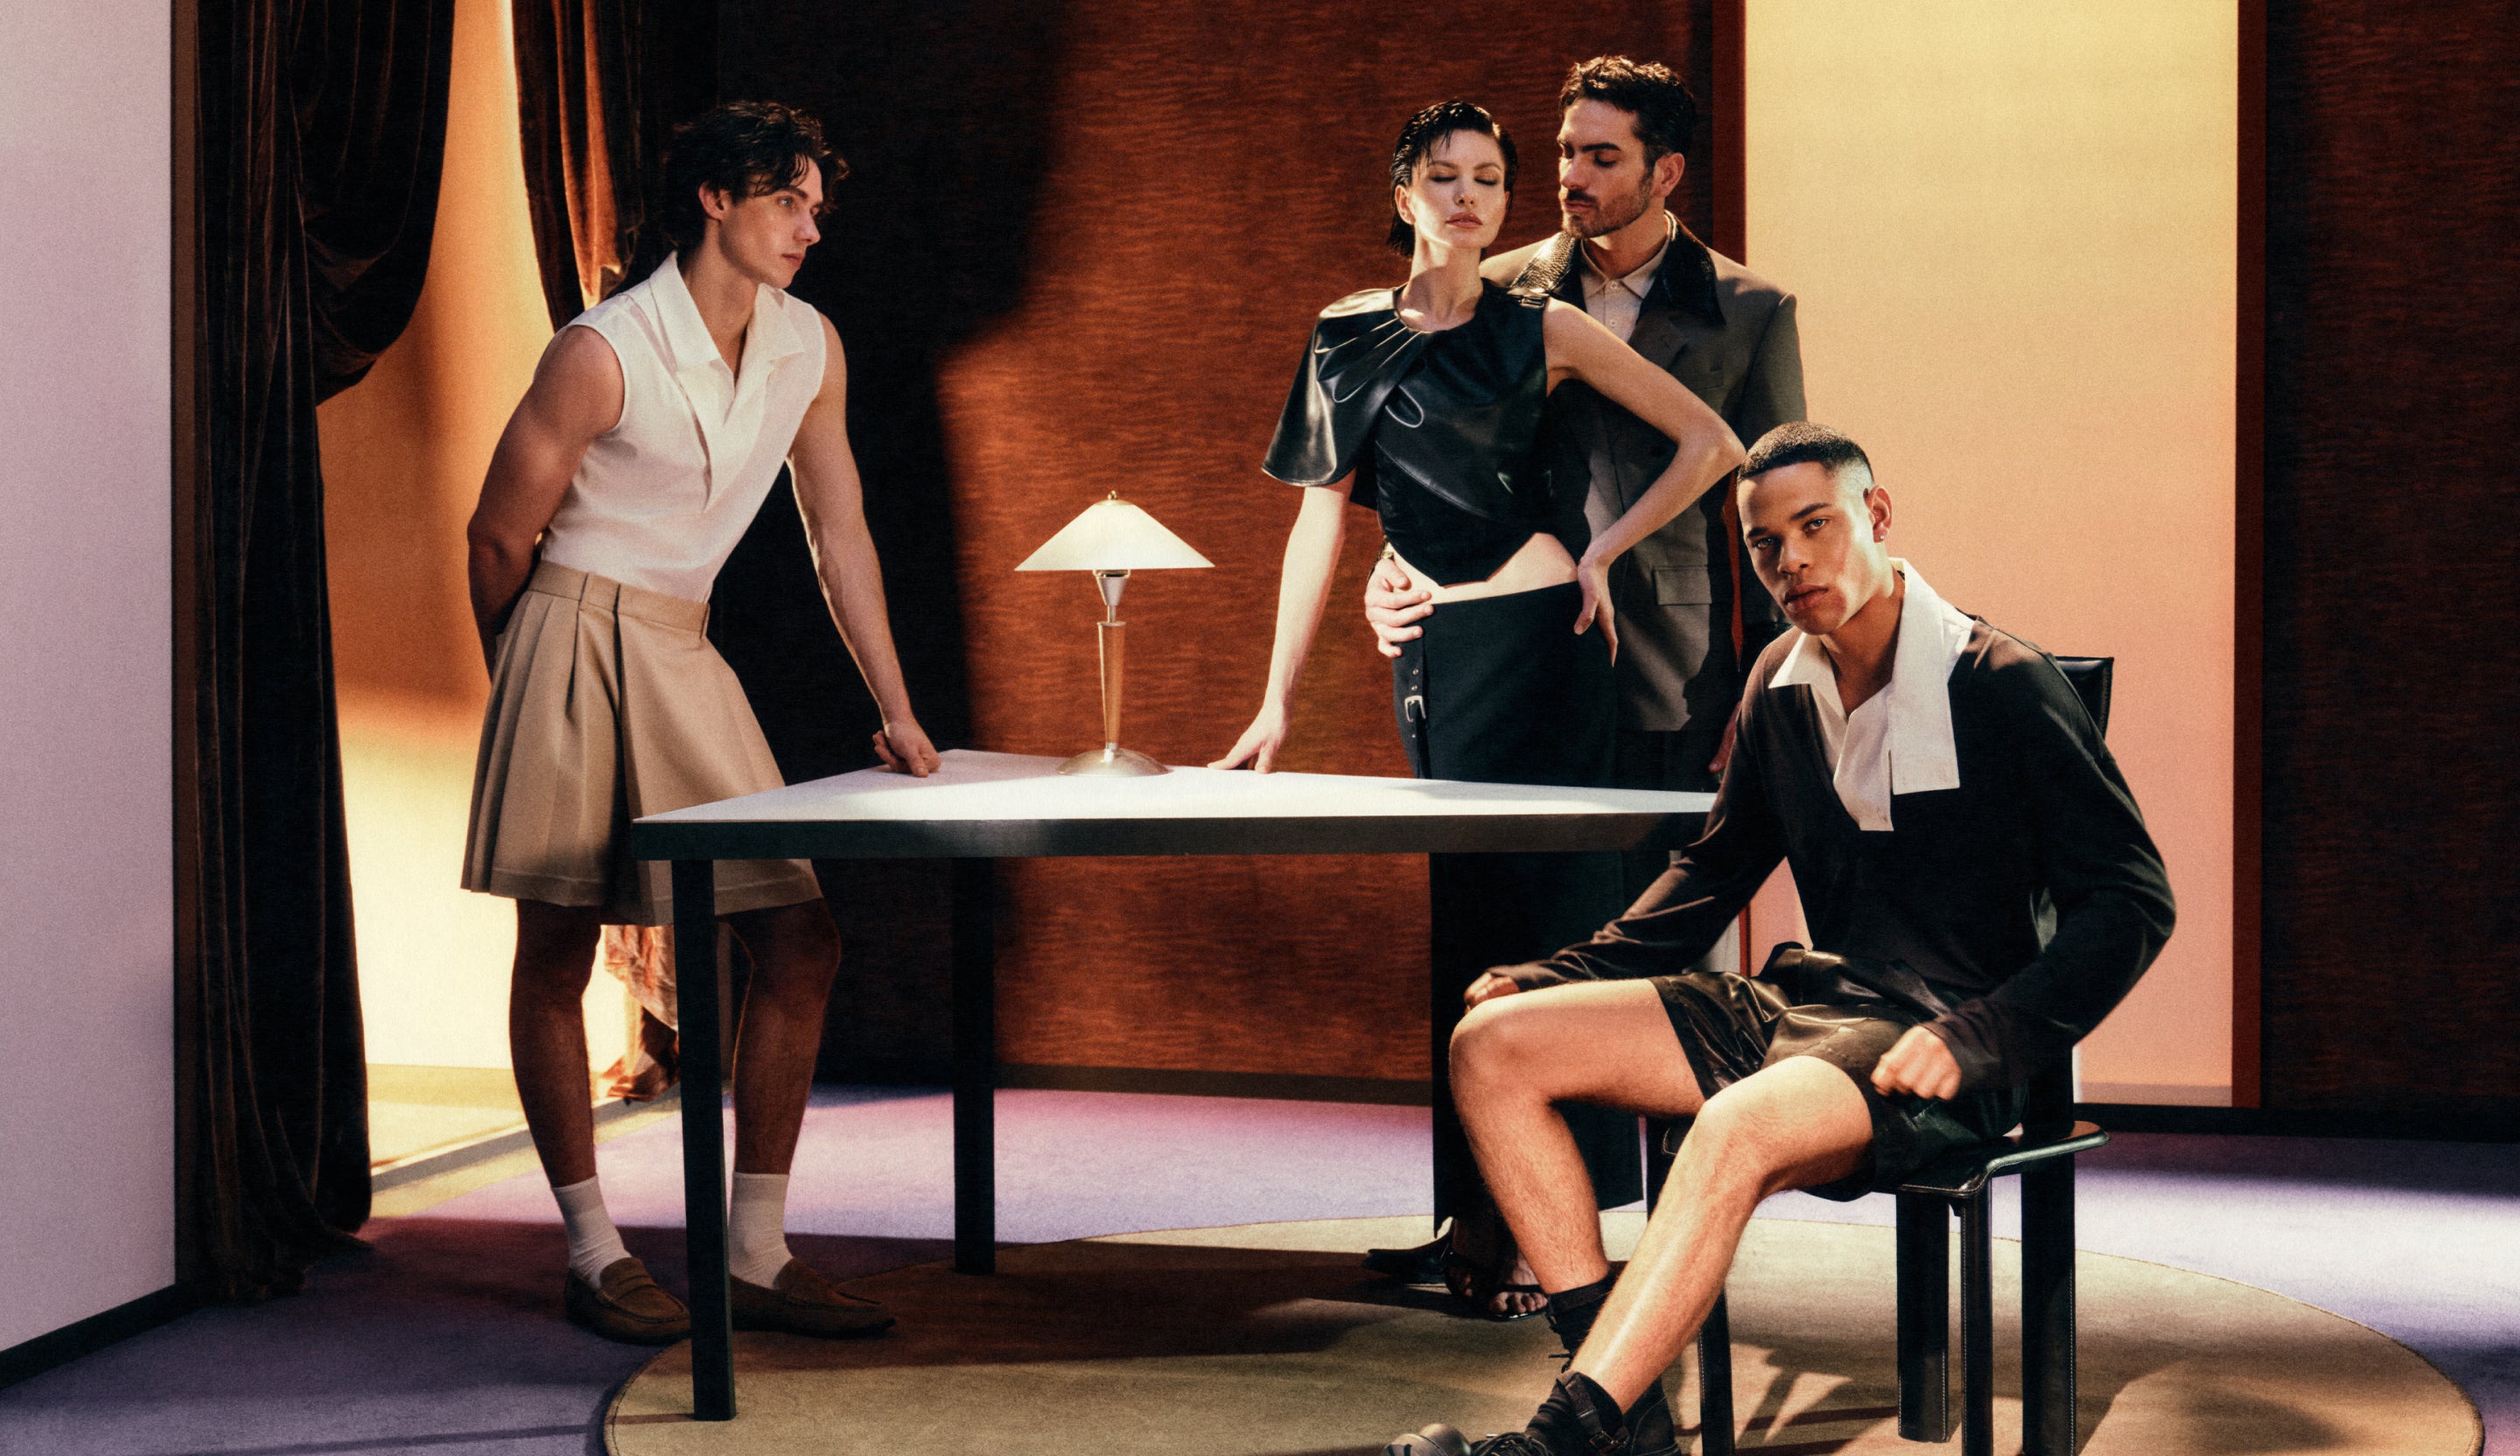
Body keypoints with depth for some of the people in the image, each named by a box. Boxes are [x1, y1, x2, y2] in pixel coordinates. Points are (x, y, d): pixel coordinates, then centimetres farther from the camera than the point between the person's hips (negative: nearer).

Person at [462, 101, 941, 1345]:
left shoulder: (810, 348, 4)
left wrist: (897, 712, 9)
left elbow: (839, 533, 12)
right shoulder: (604, 353, -14)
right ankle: (594, 1255, 10)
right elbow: (499, 535, -5)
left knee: (800, 943, -1)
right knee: (555, 954, 0)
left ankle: (757, 1255, 7)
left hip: (687, 656, 6)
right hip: (575, 640, -6)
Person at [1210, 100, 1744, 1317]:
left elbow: (1709, 443, 5)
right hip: (1429, 659, 4)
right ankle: (1474, 1220, 13)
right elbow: (1320, 518, 11)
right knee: (1460, 922, 6)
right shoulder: (1349, 337, 10)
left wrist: (1602, 552, -3)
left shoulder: (1541, 332, 1)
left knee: (1536, 919, -6)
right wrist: (1278, 698, 7)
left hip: (1541, 647, -4)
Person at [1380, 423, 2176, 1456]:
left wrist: (1974, 1039, -23)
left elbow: (2131, 902, -11)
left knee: (1735, 1130, -39)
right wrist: (1568, 975, 12)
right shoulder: (1781, 685, 10)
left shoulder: (2001, 686, -10)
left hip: (1931, 1039, -8)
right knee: (1492, 1044, -8)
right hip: (1808, 1007, 8)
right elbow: (1717, 867, 25)